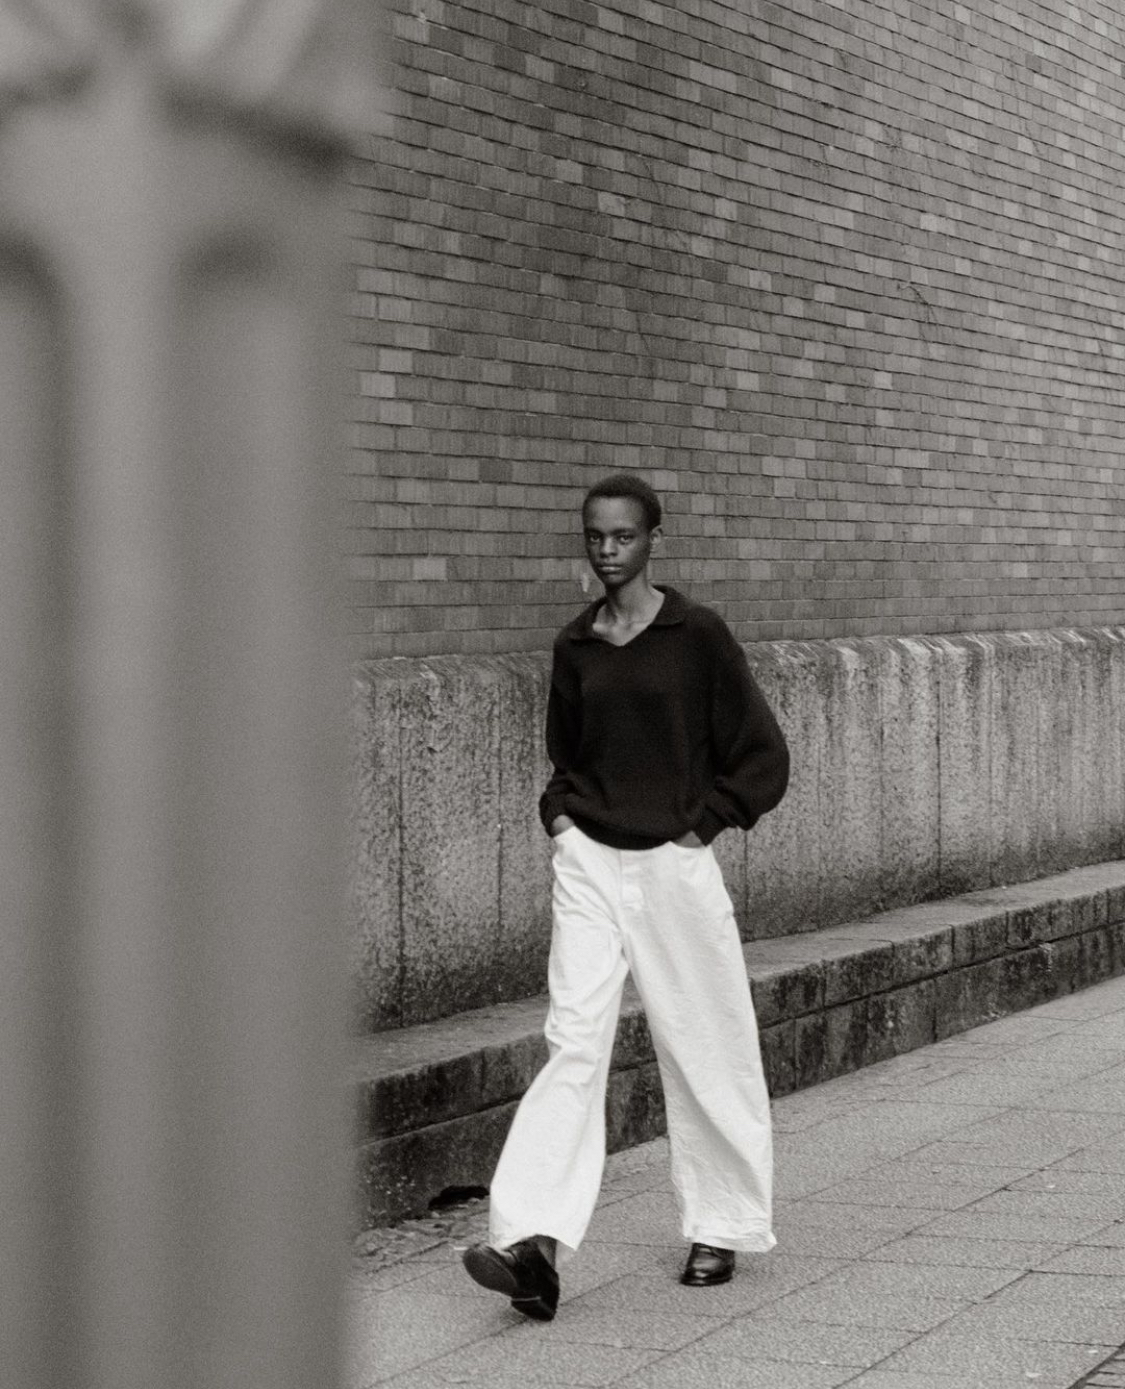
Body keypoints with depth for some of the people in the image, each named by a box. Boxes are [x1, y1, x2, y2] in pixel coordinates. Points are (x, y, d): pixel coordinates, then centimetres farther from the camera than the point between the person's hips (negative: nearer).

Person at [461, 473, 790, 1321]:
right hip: (588, 865, 3)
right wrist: (560, 812, 8)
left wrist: (703, 821, -6)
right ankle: (534, 1242, -19)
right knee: (573, 1041, -9)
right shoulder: (575, 647, 9)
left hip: (675, 865, -3)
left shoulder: (698, 635, -4)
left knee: (704, 1048, 6)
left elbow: (763, 756, 0)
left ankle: (723, 1229, 22)